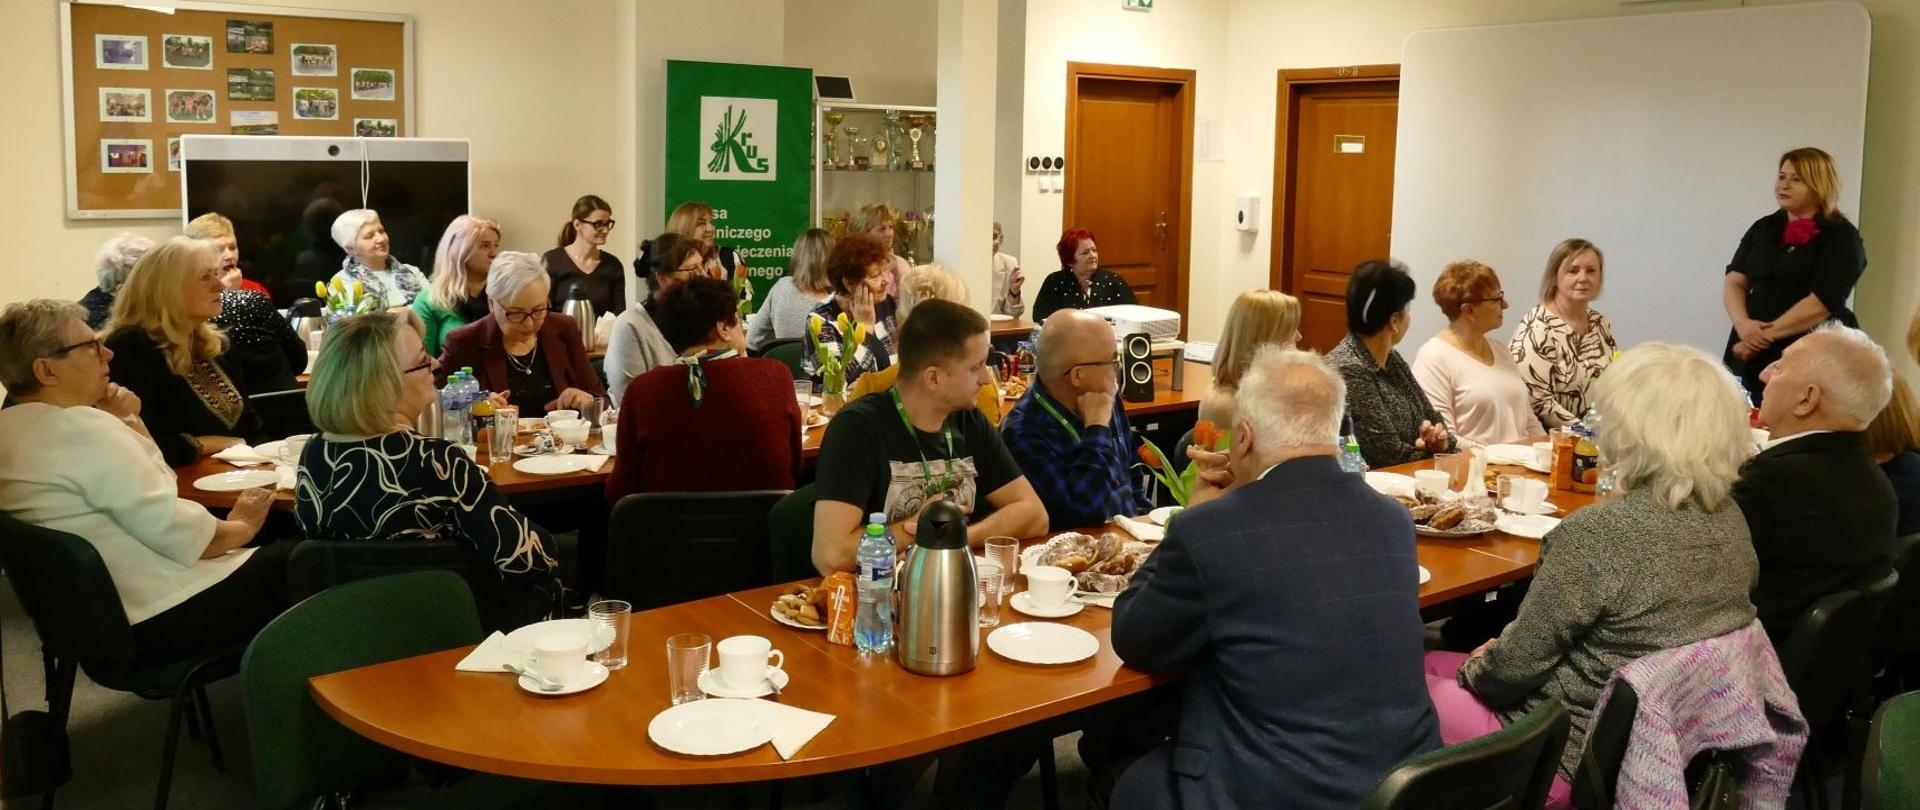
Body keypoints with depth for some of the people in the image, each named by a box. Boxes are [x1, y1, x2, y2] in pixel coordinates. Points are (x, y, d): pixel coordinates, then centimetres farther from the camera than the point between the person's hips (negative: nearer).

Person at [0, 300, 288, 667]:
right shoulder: (83, 428, -21)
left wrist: (129, 425, 4)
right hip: (156, 621, -10)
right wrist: (243, 525, -6)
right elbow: (175, 530, -22)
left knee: (268, 552, 21)